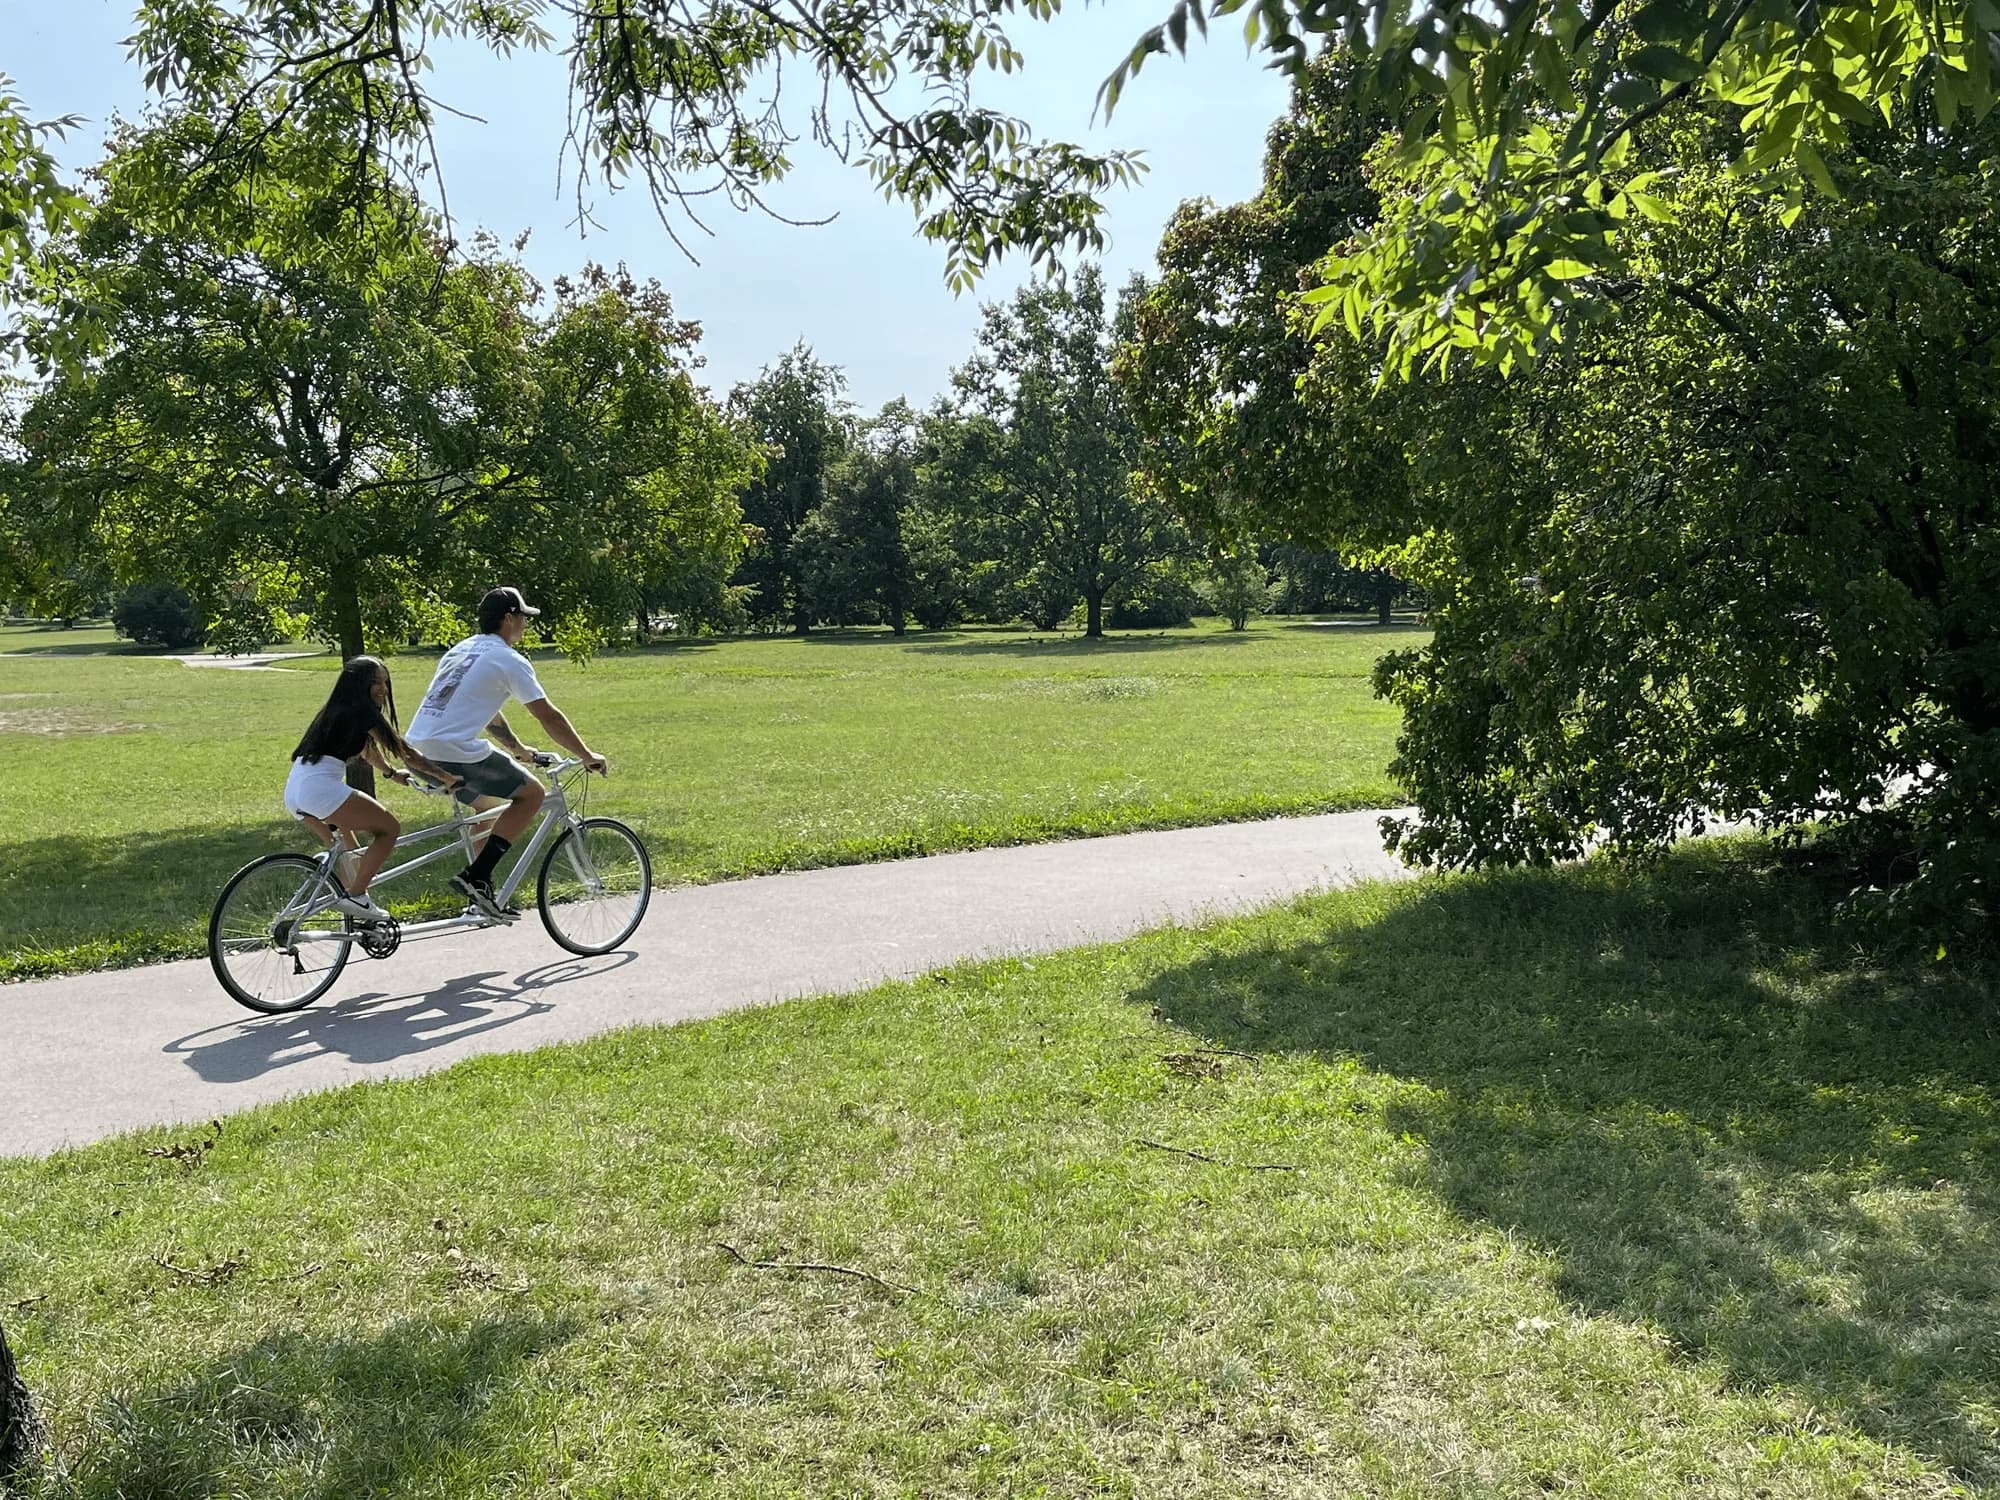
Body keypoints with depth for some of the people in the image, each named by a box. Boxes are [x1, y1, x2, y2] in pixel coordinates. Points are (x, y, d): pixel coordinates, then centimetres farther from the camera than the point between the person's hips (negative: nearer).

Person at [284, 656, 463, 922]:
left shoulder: (339, 710, 23)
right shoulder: (363, 711, -2)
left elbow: (368, 749, 39)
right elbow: (404, 751, 0)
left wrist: (393, 773, 51)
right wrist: (446, 777, 6)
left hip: (293, 793, 9)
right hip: (320, 789, -9)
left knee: (345, 851, 27)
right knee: (389, 828, 1)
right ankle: (355, 896, -4)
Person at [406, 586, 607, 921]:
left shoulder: (461, 649, 22)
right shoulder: (509, 660, -5)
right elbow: (549, 717, -4)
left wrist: (517, 748, 41)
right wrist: (587, 756, 6)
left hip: (419, 749, 9)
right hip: (456, 752, -9)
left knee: (487, 802, 27)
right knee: (532, 794, 2)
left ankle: (482, 894, 27)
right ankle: (475, 877, -6)